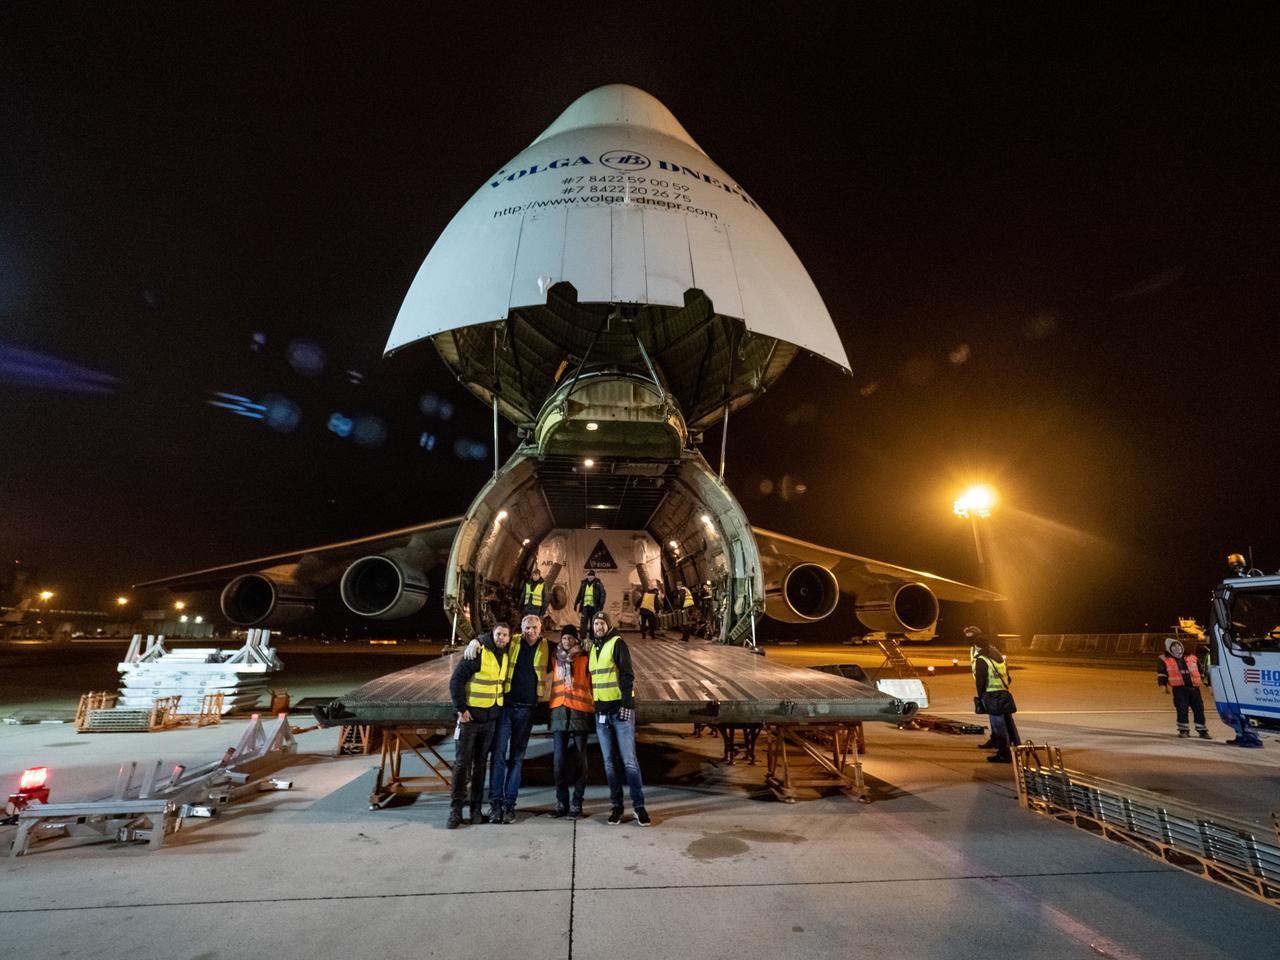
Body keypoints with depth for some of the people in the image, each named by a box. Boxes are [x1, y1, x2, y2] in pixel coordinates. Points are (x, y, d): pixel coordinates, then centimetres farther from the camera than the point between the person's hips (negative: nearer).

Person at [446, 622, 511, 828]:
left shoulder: (505, 656, 6)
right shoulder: (477, 653, -14)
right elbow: (456, 681, -15)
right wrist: (461, 708, -17)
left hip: (490, 719, 6)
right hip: (470, 716, -6)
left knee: (480, 763, 13)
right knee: (462, 762, 0)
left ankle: (476, 807, 22)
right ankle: (455, 809, 9)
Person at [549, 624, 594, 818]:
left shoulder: (585, 659, -1)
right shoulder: (556, 658, 9)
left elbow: (593, 684, 1)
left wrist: (593, 709, -2)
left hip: (580, 713, -3)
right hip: (559, 713, 3)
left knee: (580, 760, 5)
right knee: (558, 760, 3)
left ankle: (576, 803, 16)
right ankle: (561, 801, 18)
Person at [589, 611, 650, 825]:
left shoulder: (617, 643, -6)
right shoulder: (593, 648, 14)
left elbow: (627, 674, -12)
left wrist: (626, 703, -19)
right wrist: (592, 705, 16)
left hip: (621, 710, -6)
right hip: (601, 713, 6)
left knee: (629, 760, -4)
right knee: (609, 762, 10)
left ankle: (638, 806, 6)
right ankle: (616, 806, 20)